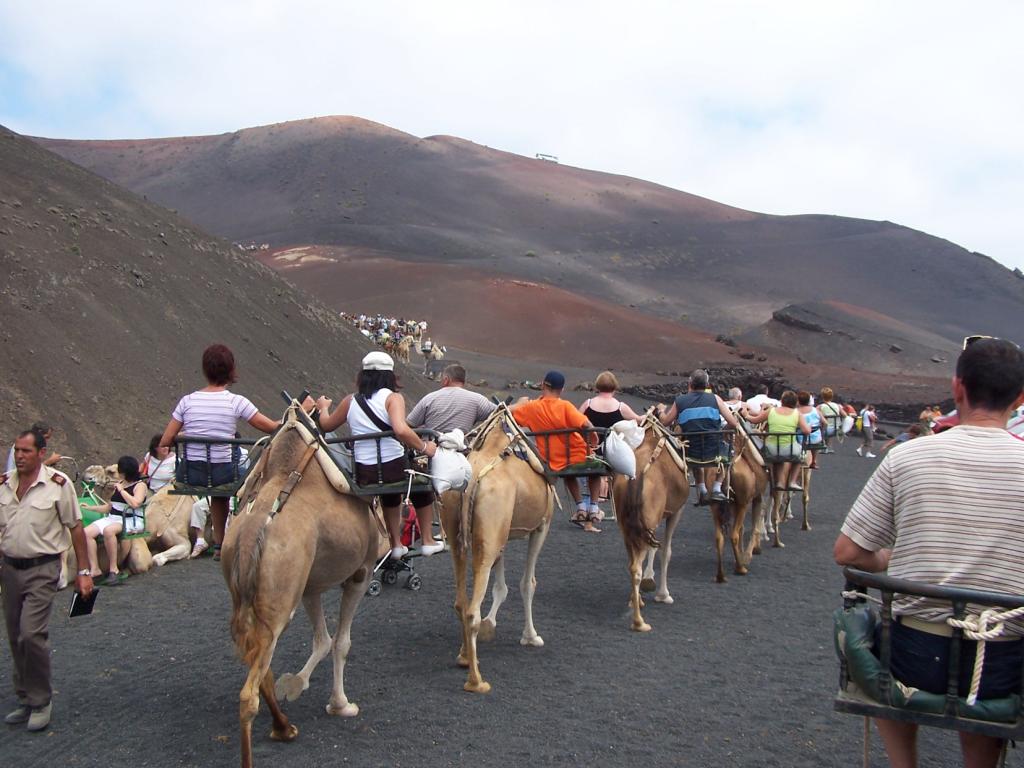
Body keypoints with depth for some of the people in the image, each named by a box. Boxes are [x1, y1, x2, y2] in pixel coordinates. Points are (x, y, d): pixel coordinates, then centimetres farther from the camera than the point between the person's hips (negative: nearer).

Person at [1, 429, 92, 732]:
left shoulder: (58, 484, -11)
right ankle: (25, 700, 26)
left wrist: (84, 572, -7)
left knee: (32, 634, -13)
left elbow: (75, 528, -7)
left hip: (42, 570, -5)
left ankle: (41, 701, 5)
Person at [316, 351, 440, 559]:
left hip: (363, 475, 4)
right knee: (422, 487, 28)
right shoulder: (392, 397, -7)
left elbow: (326, 425, 22)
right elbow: (401, 430, -26)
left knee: (389, 493, 37)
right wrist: (424, 447, -14)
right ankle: (428, 541, 29)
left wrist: (323, 407, 41)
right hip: (395, 469, -4)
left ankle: (396, 544, 39)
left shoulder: (351, 401, 6)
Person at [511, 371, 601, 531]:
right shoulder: (564, 406, -17)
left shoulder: (531, 407, -8)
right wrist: (593, 440, -6)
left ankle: (580, 507, 22)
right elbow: (586, 426, -26)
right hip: (579, 458, -3)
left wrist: (521, 403, 19)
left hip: (552, 464, 3)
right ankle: (593, 508, 26)